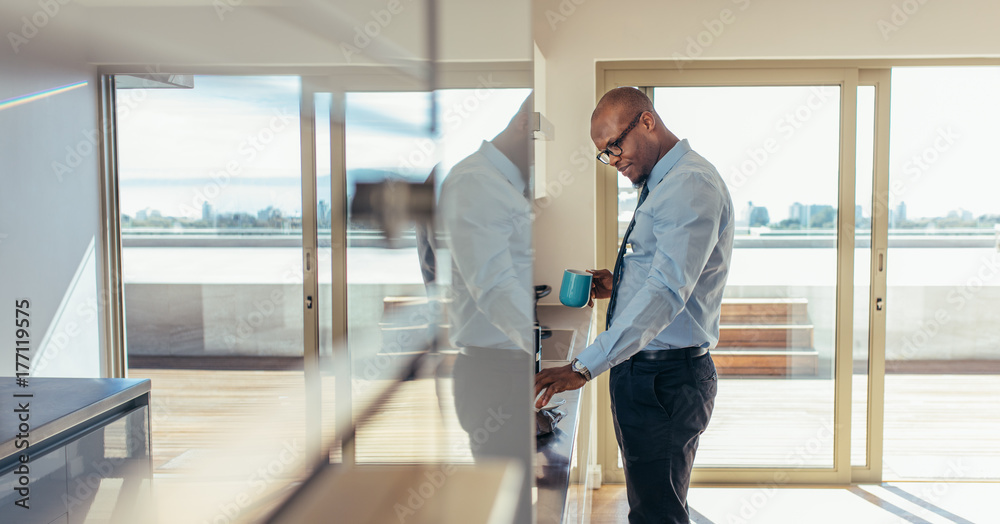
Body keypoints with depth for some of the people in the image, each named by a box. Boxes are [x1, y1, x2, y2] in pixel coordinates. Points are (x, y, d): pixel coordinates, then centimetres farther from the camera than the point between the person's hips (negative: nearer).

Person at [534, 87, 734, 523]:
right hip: (639, 372, 10)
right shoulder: (658, 186, 17)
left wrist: (587, 366, -34)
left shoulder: (691, 184, -17)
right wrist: (618, 285, 9)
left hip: (667, 380, -10)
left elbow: (667, 290, -28)